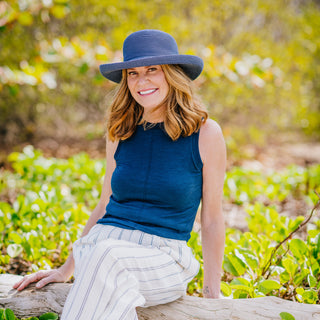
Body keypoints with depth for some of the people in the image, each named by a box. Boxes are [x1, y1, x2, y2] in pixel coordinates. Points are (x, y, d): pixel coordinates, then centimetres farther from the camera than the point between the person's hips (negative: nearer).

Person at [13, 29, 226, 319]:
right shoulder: (121, 134, 12)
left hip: (163, 261, -2)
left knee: (105, 254, -36)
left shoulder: (205, 134, 1)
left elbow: (211, 220, 5)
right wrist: (65, 271, 20)